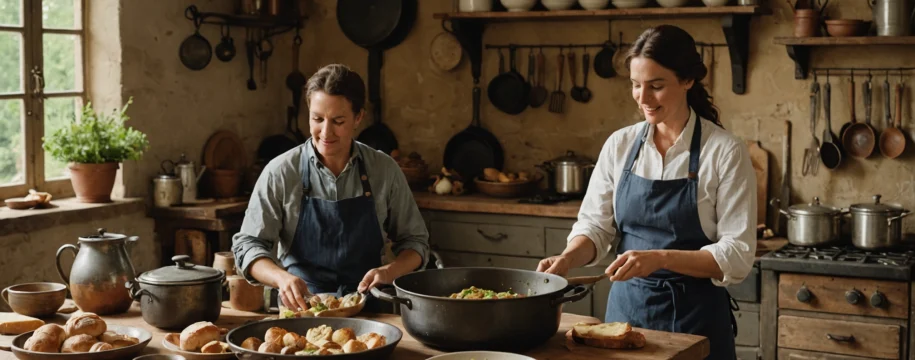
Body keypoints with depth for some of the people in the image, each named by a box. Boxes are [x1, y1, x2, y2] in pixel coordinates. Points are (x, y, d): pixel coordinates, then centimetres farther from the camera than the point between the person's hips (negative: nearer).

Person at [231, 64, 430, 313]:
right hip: (300, 308, 0)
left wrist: (390, 271, -10)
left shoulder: (385, 170, 2)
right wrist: (282, 277, -21)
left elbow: (415, 241, 10)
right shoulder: (280, 172, -2)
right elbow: (247, 245, -2)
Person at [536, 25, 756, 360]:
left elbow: (738, 256, -14)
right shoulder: (619, 145, 1)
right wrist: (568, 258, -19)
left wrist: (660, 258, -27)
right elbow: (595, 226, 2)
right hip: (626, 306, 4)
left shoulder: (725, 151, -11)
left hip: (695, 316, -3)